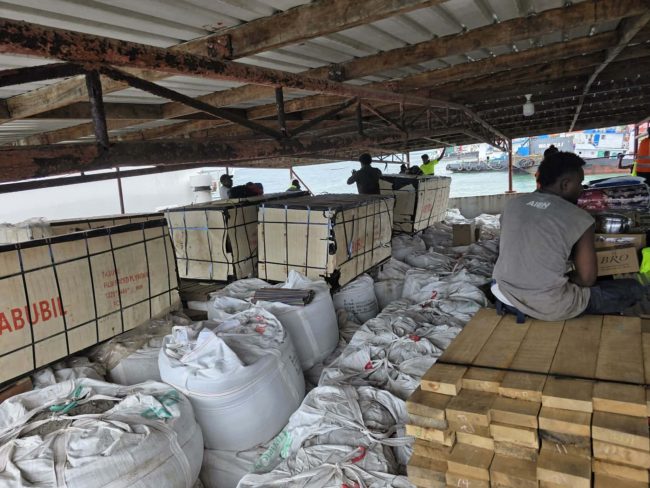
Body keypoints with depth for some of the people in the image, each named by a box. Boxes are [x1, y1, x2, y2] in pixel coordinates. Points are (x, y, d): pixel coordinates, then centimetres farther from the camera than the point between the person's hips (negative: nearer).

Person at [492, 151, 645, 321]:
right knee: (634, 288, 12)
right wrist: (565, 276, 12)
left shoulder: (512, 204, 4)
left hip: (504, 293, 5)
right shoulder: (579, 218, -11)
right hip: (549, 308, -5)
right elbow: (587, 279, -7)